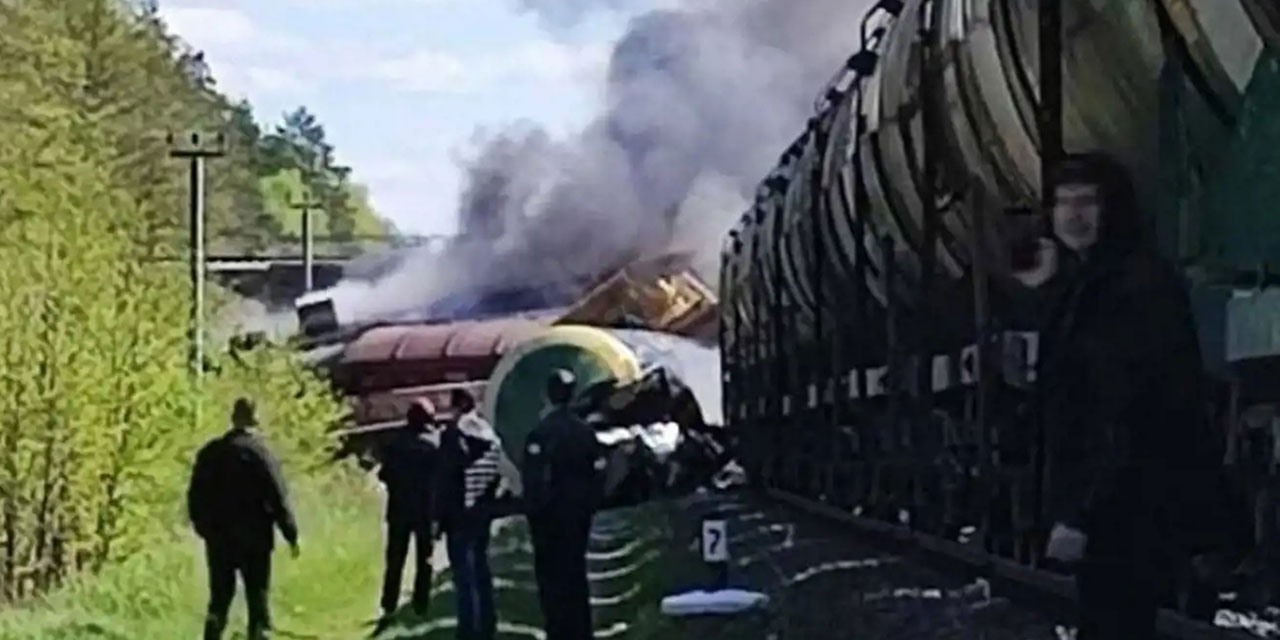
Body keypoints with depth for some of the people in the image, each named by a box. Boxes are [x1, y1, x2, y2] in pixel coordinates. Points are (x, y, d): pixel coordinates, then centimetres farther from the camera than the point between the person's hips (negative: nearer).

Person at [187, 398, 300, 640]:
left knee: (219, 598, 13)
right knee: (258, 600, 3)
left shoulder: (210, 452, 4)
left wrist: (203, 527, 20)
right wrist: (291, 535, -5)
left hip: (218, 539, 4)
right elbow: (278, 498, -12)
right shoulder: (260, 454, -11)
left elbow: (195, 495, 9)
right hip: (254, 540, -4)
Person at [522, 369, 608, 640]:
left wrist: (533, 511, -7)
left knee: (552, 577, -1)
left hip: (549, 516, -5)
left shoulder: (540, 432, -14)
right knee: (576, 574, 13)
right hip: (579, 514, 5)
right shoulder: (586, 432, 4)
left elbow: (533, 478, -16)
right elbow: (598, 473, 5)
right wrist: (590, 506, 13)